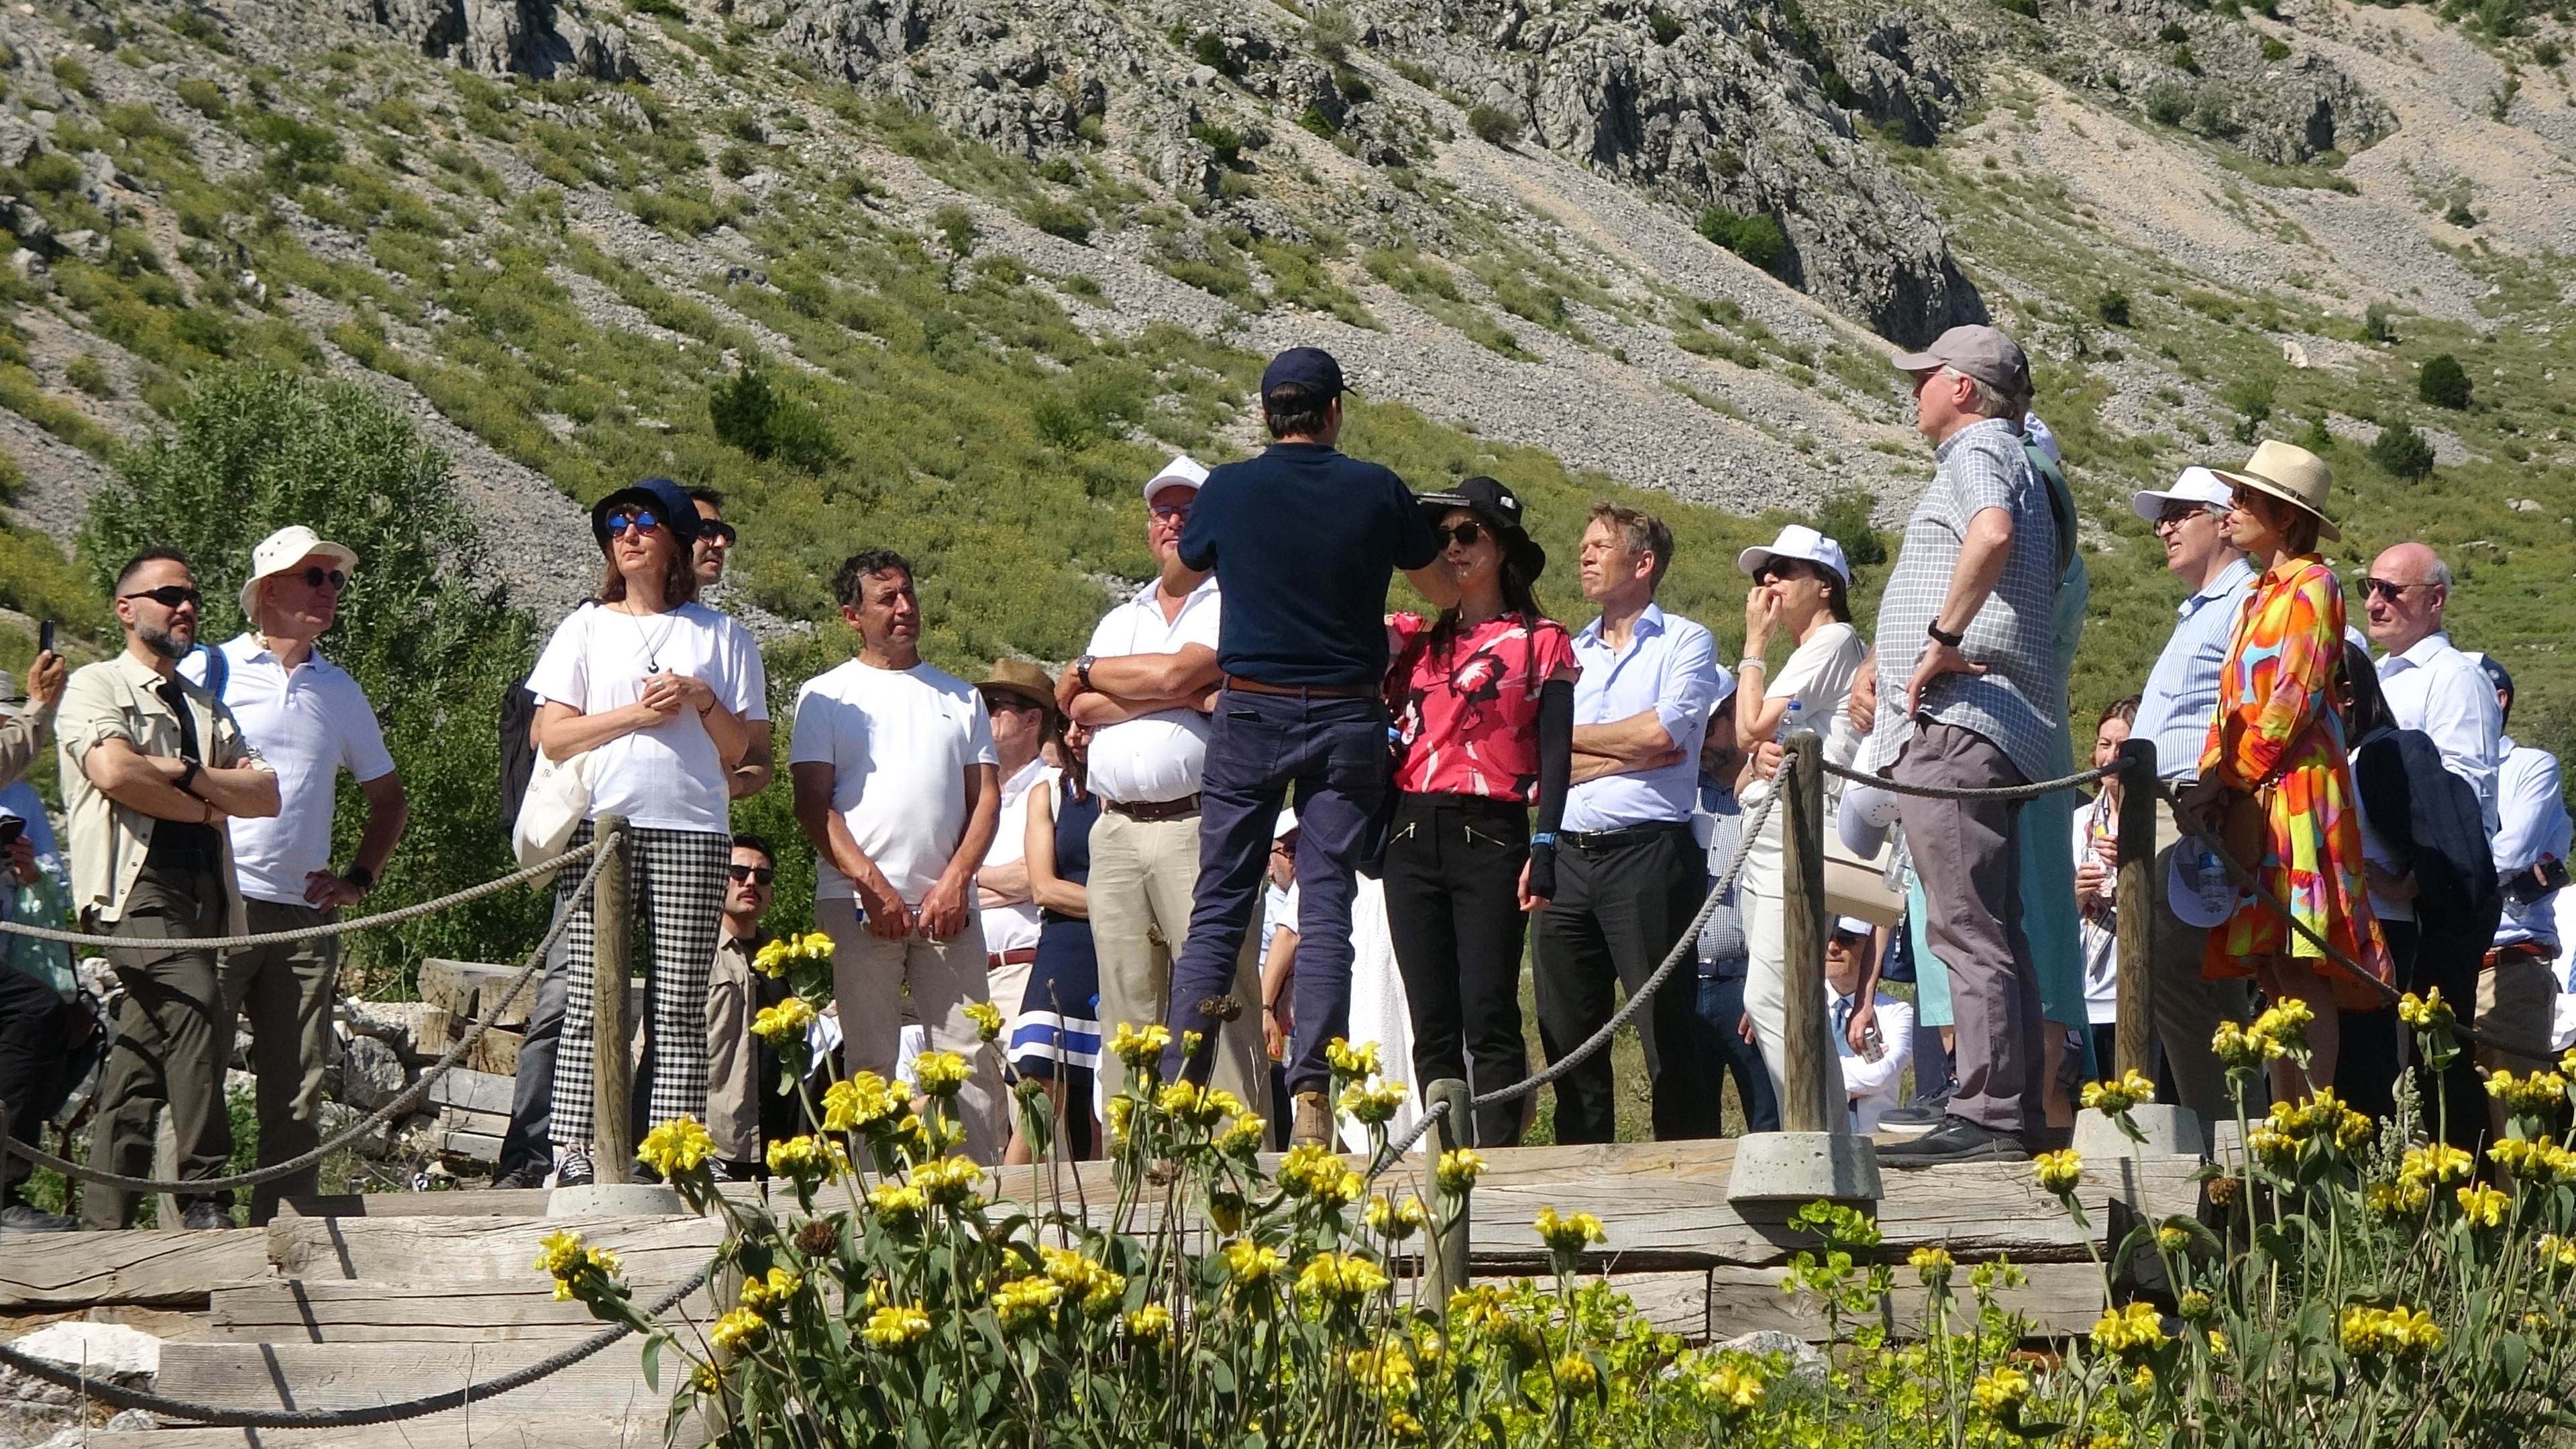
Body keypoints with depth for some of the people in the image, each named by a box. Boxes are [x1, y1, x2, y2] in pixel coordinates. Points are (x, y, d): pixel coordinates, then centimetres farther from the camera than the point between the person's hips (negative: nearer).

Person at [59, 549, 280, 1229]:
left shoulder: (206, 707, 26)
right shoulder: (96, 686, 7)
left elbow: (265, 796, 12)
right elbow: (114, 772, -13)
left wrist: (187, 774, -4)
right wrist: (205, 809, -1)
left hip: (203, 892, 7)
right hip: (137, 885, -7)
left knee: (140, 1061, 4)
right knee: (197, 1008, -27)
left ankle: (102, 1223, 4)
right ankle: (205, 1195, -27)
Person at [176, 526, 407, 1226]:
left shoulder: (340, 692, 17)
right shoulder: (209, 670, 3)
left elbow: (389, 800, 26)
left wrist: (359, 879, 12)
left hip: (305, 913, 4)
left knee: (297, 1093, 2)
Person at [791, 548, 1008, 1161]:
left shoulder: (959, 697, 19)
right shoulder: (827, 695, 11)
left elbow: (986, 799, 12)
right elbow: (812, 803, 1)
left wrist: (955, 882, -5)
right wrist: (873, 884, -11)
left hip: (947, 904, 2)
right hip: (856, 904, -2)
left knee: (972, 1058, -6)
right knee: (869, 1064, -4)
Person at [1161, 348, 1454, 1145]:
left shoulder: (1228, 489, -2)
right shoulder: (1376, 491, -1)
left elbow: (1190, 560, 20)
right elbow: (1447, 593, 12)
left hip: (1251, 714, 0)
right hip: (1346, 716, 0)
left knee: (1218, 908, 3)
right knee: (1326, 906, 0)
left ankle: (1180, 1091, -3)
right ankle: (1312, 1094, -8)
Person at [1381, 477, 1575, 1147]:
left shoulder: (1542, 643, 4)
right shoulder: (1414, 637, 16)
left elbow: (1555, 757, -2)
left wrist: (1544, 853, -10)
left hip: (1490, 837, -5)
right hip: (1413, 836, 5)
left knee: (1488, 1017, -10)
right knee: (1432, 1024, 3)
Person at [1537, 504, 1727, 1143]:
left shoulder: (1685, 643, 6)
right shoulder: (1568, 655, 20)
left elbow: (1660, 732, -12)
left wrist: (1574, 737, 2)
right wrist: (1632, 755, -6)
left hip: (1648, 852, -6)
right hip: (1568, 856, 6)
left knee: (1667, 1029, -8)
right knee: (1568, 1032, 5)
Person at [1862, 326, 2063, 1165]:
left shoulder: (1978, 452, -6)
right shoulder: (2013, 463, 26)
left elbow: (1993, 532, -29)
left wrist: (1943, 640, -23)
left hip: (1955, 721, -11)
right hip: (1989, 732, 11)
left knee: (1968, 928, -14)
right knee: (1993, 930, 11)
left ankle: (1988, 1114, -18)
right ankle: (2017, 1114, 11)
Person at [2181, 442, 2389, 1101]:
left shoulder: (2312, 585, -4)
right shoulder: (2259, 596, 23)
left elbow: (2294, 699, -12)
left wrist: (2227, 777, -11)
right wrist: (2213, 778, 7)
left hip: (2295, 794, -9)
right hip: (2251, 802, 9)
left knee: (2301, 971, -13)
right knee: (2274, 974, 4)